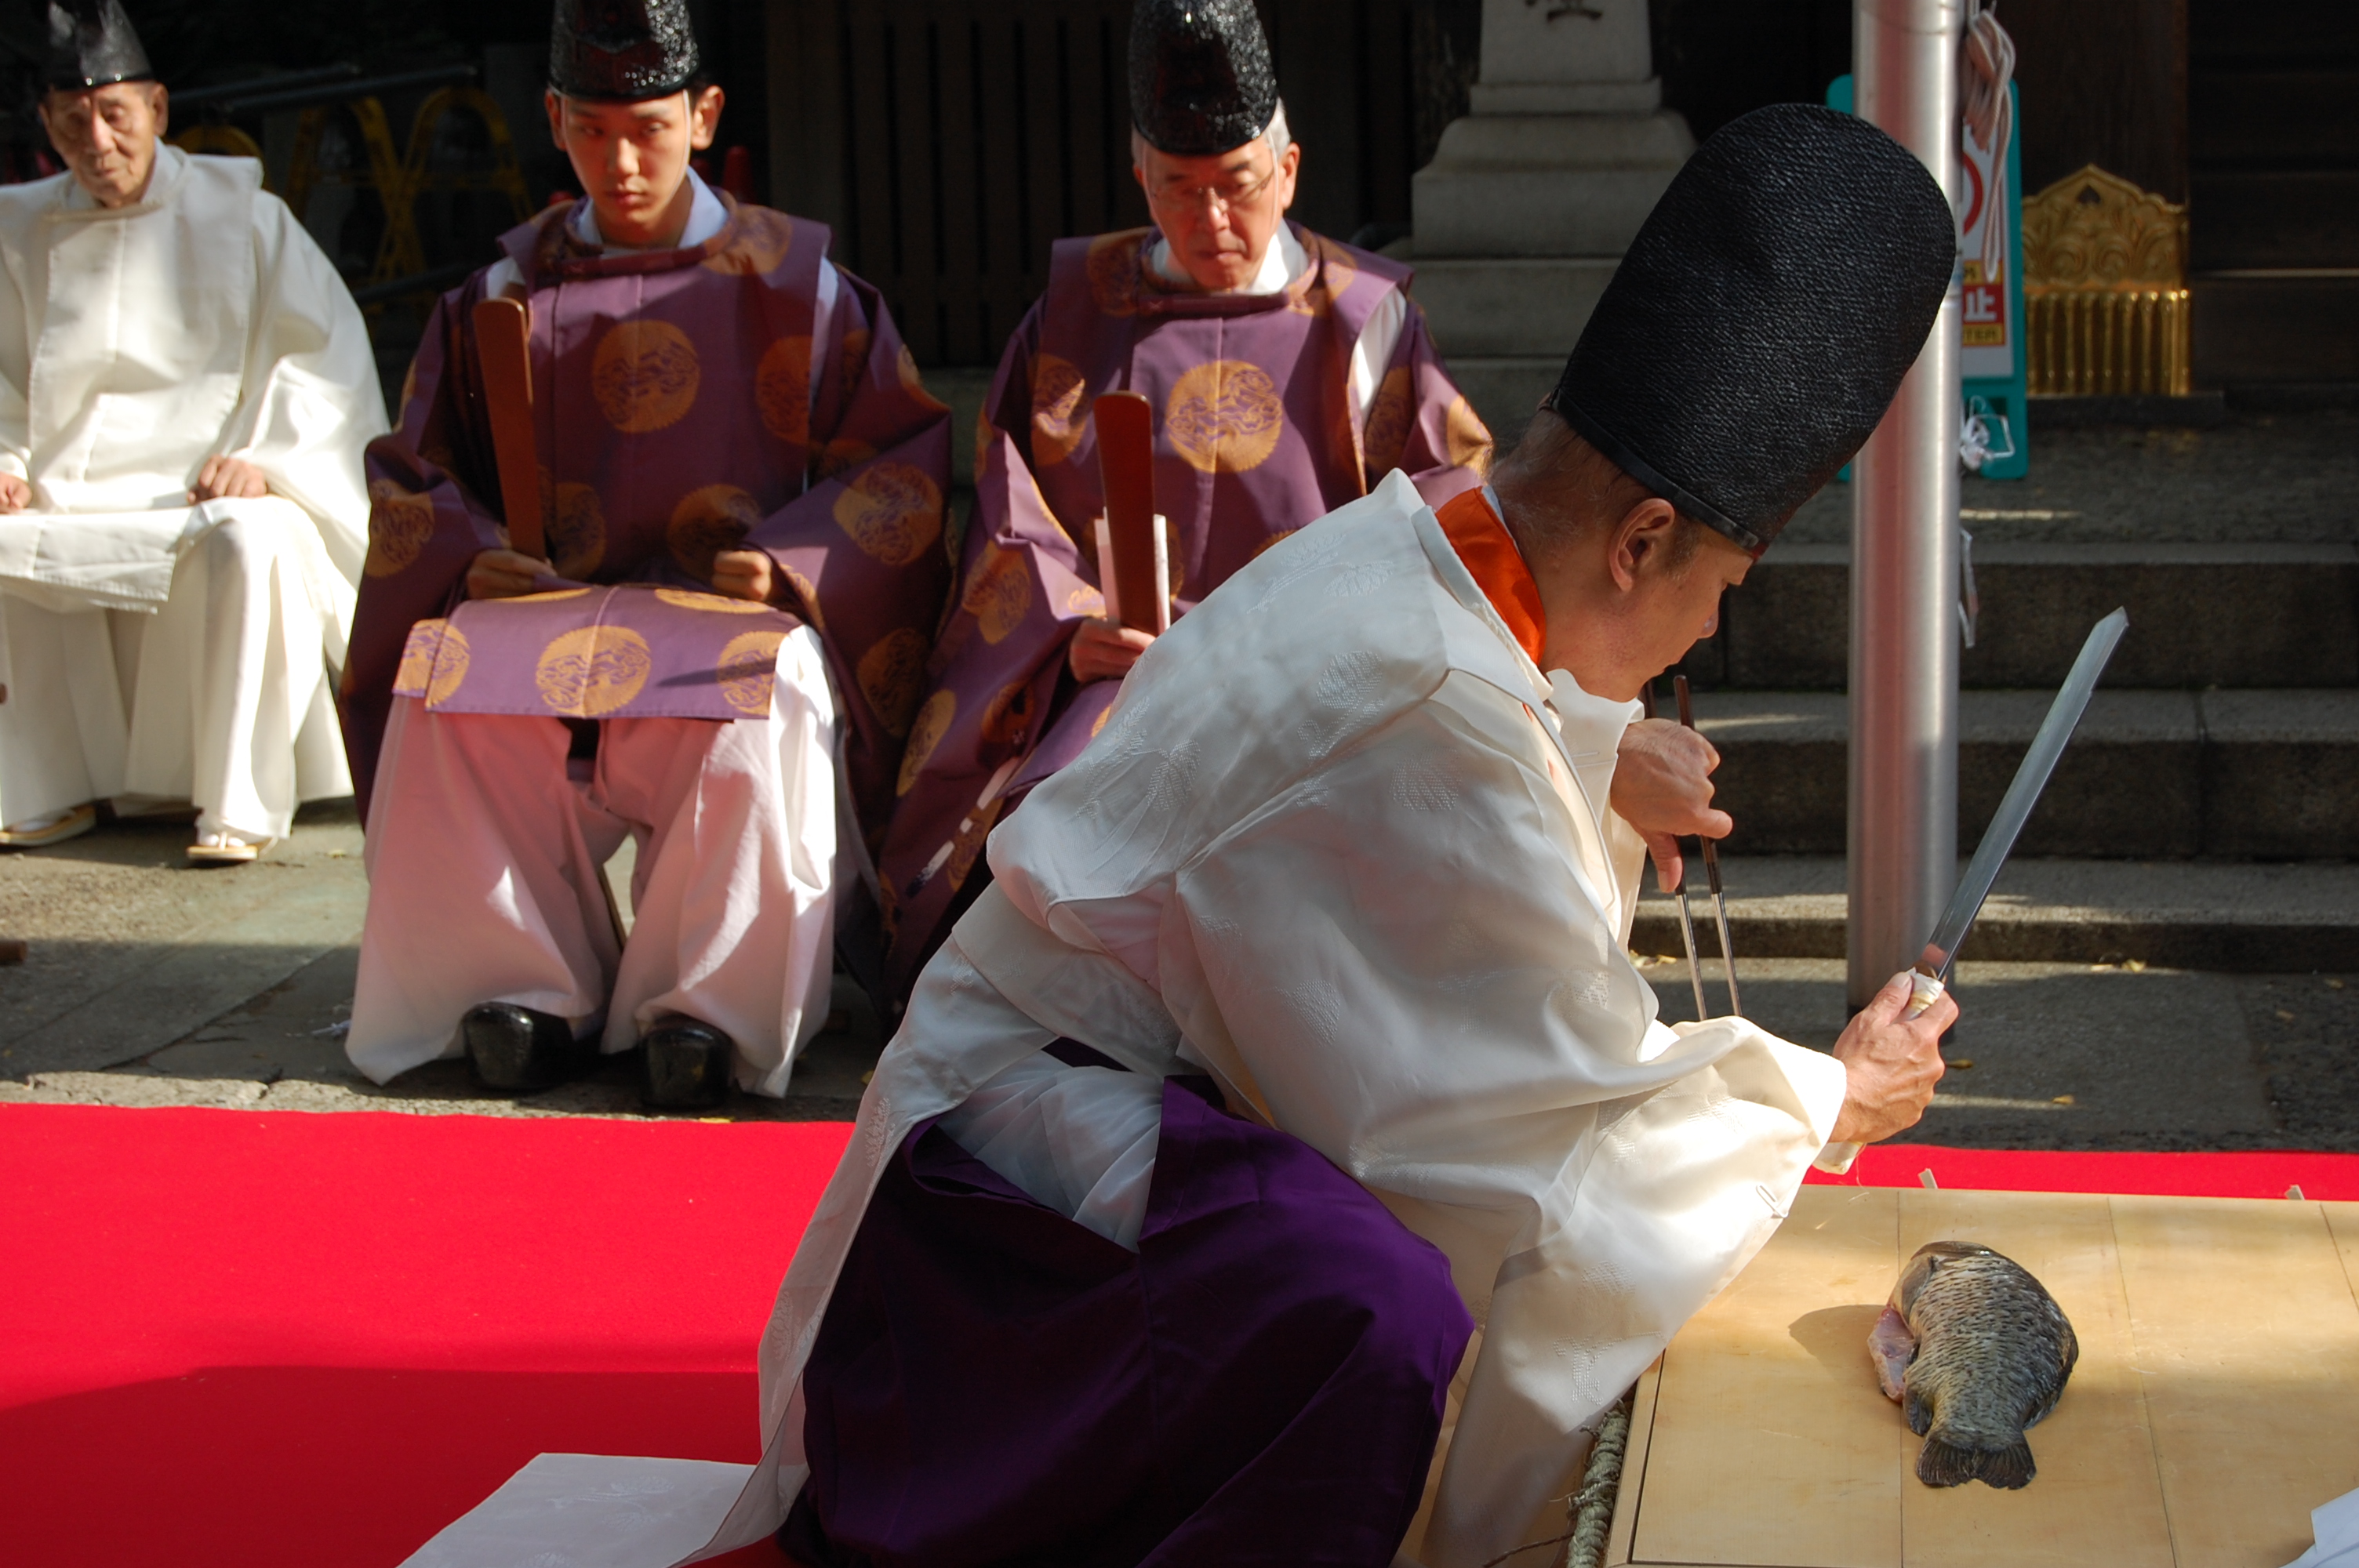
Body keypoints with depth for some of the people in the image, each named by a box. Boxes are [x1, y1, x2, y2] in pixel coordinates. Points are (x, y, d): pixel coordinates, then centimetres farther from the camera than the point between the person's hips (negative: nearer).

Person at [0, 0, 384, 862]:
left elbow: (330, 350, -1)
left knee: (249, 542, -37)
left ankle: (240, 806, -25)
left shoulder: (239, 215, 2)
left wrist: (264, 459, -13)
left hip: (207, 490, -4)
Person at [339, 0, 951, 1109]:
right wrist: (475, 558, -4)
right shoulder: (506, 294, 15)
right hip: (550, 604, 3)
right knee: (453, 682, -31)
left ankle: (710, 1006, -26)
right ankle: (533, 988, -20)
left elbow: (905, 464, 5)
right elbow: (413, 475, 18)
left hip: (743, 607, -2)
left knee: (761, 699, -38)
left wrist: (784, 558, -11)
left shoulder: (794, 283, 8)